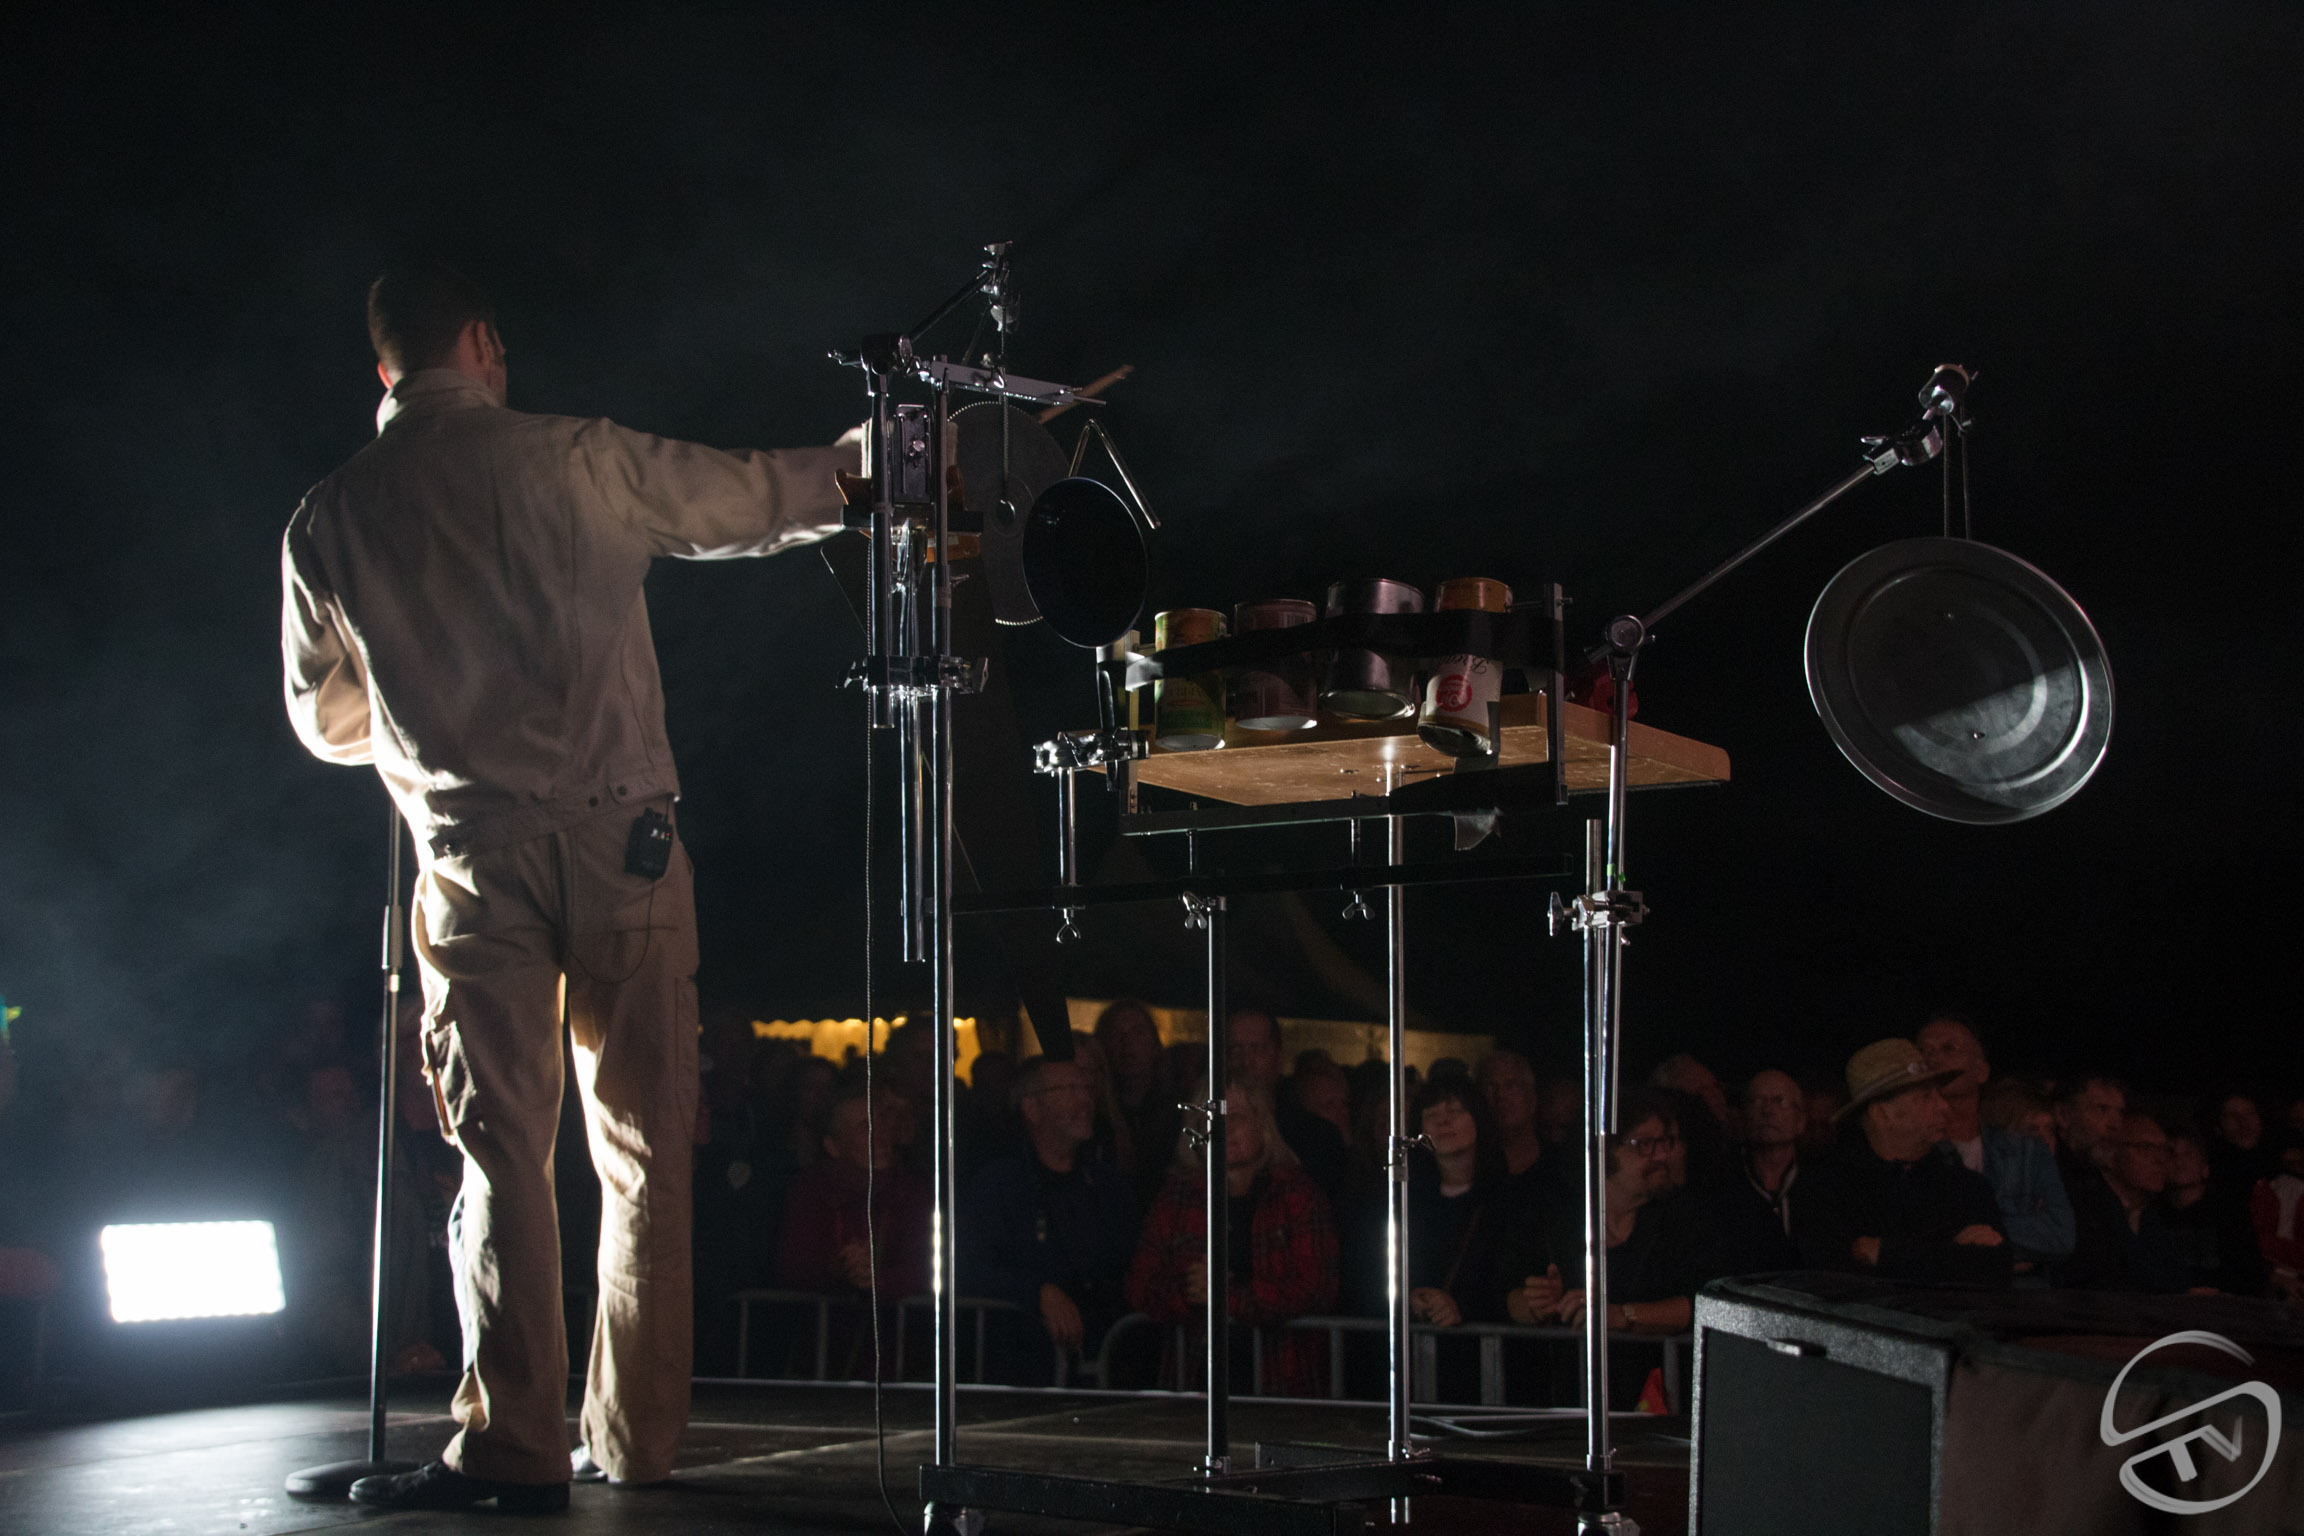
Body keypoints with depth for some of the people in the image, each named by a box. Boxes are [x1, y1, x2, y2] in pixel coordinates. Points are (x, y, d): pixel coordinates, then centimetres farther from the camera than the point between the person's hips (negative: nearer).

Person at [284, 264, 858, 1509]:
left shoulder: (325, 524, 7)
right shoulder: (577, 460, 0)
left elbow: (325, 724, 20)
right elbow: (757, 500, 12)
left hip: (472, 858, 1)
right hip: (619, 836, -1)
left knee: (503, 1154, 1)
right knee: (643, 1149, 7)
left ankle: (514, 1443, -7)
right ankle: (633, 1437, 11)